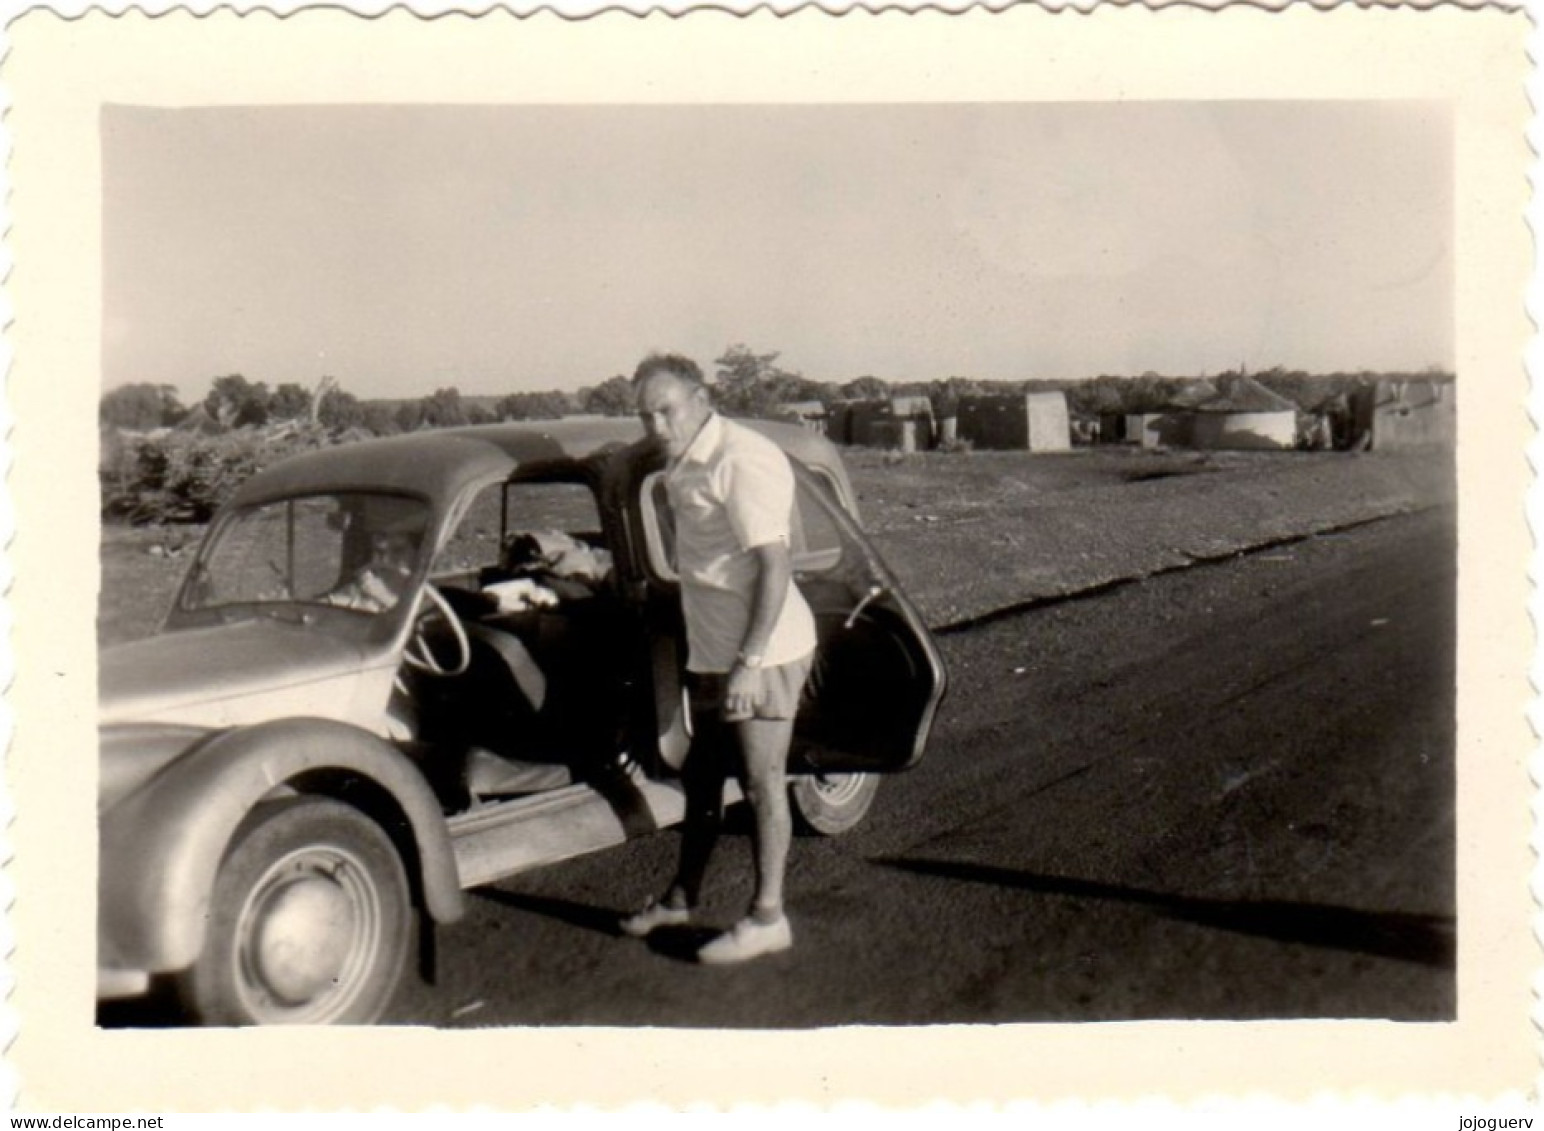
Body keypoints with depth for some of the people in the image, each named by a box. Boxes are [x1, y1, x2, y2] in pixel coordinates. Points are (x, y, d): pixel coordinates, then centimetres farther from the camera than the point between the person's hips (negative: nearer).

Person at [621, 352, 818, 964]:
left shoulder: (743, 461, -19)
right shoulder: (683, 465, 11)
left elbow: (775, 566, -24)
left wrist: (750, 662, -27)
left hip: (762, 654, -10)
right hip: (711, 653, 10)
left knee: (762, 782, -1)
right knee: (701, 776, 18)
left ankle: (767, 918, 9)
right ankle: (682, 897, 32)